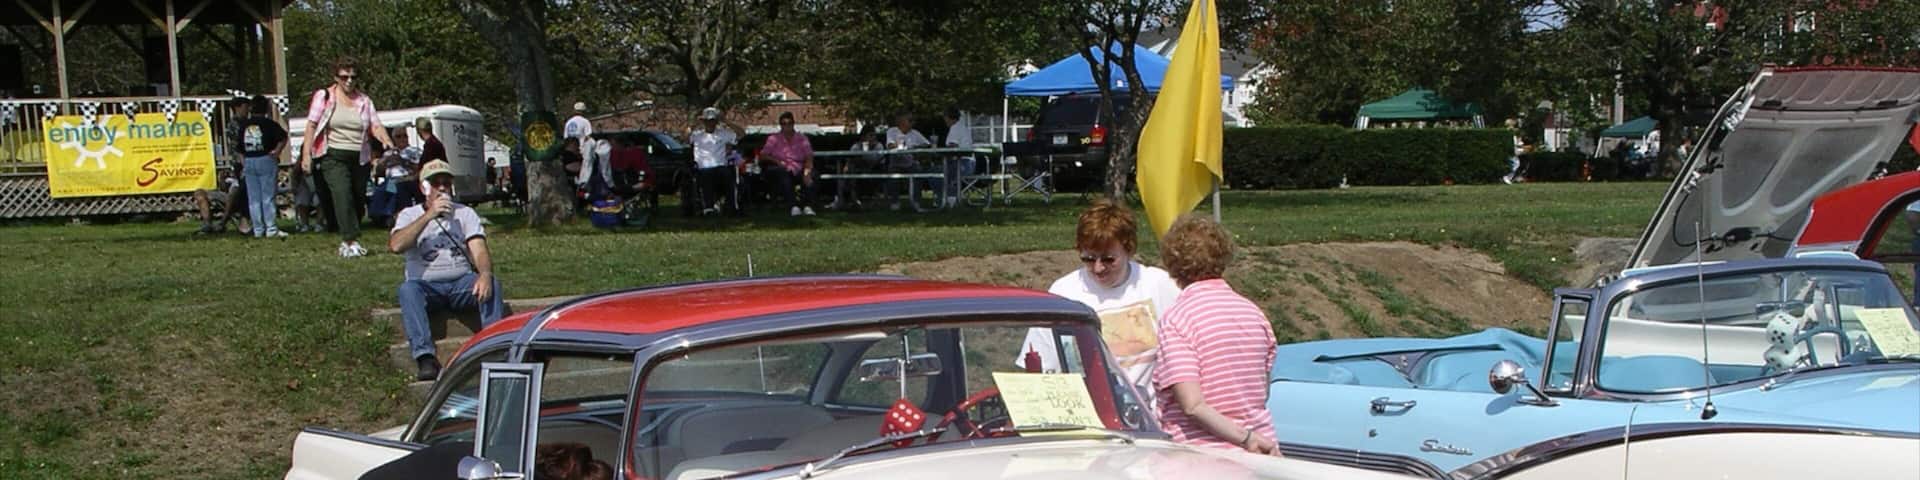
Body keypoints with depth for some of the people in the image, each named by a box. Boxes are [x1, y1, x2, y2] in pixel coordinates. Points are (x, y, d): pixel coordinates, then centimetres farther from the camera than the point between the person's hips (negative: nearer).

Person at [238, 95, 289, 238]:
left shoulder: (244, 125, 8)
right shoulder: (269, 124, -5)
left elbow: (239, 148, 8)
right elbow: (283, 137, -18)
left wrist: (243, 163, 13)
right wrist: (277, 151, -9)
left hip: (249, 162, 4)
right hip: (266, 160, -4)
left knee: (253, 198, 7)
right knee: (268, 196, -3)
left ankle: (258, 230, 8)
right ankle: (271, 229, -6)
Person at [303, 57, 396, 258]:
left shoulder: (364, 100, 12)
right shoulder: (324, 96, 4)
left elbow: (375, 125, 4)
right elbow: (312, 125, 1)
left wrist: (386, 140, -17)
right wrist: (307, 154, -8)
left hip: (360, 158, 4)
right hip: (334, 156, -4)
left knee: (358, 200, 4)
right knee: (342, 195, -20)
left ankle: (346, 242, 15)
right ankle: (352, 241, -25)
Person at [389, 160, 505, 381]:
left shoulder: (465, 213, 10)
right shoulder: (410, 215, 6)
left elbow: (479, 251, -5)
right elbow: (396, 245, -15)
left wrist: (485, 274, -28)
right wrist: (430, 215, -20)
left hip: (462, 282, 1)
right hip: (427, 285, -1)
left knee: (492, 284, -28)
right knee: (408, 288, -34)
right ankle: (426, 358, -44)